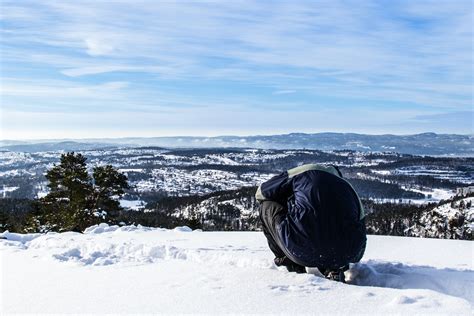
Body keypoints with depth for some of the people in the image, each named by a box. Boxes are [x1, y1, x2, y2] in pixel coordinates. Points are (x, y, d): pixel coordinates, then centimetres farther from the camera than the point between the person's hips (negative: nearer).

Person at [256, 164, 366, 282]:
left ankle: (294, 266, 13)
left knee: (266, 205, 19)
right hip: (342, 259, 4)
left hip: (302, 253, -4)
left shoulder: (304, 172, 15)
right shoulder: (350, 190, 25)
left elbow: (261, 192, 22)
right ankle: (333, 269, 11)